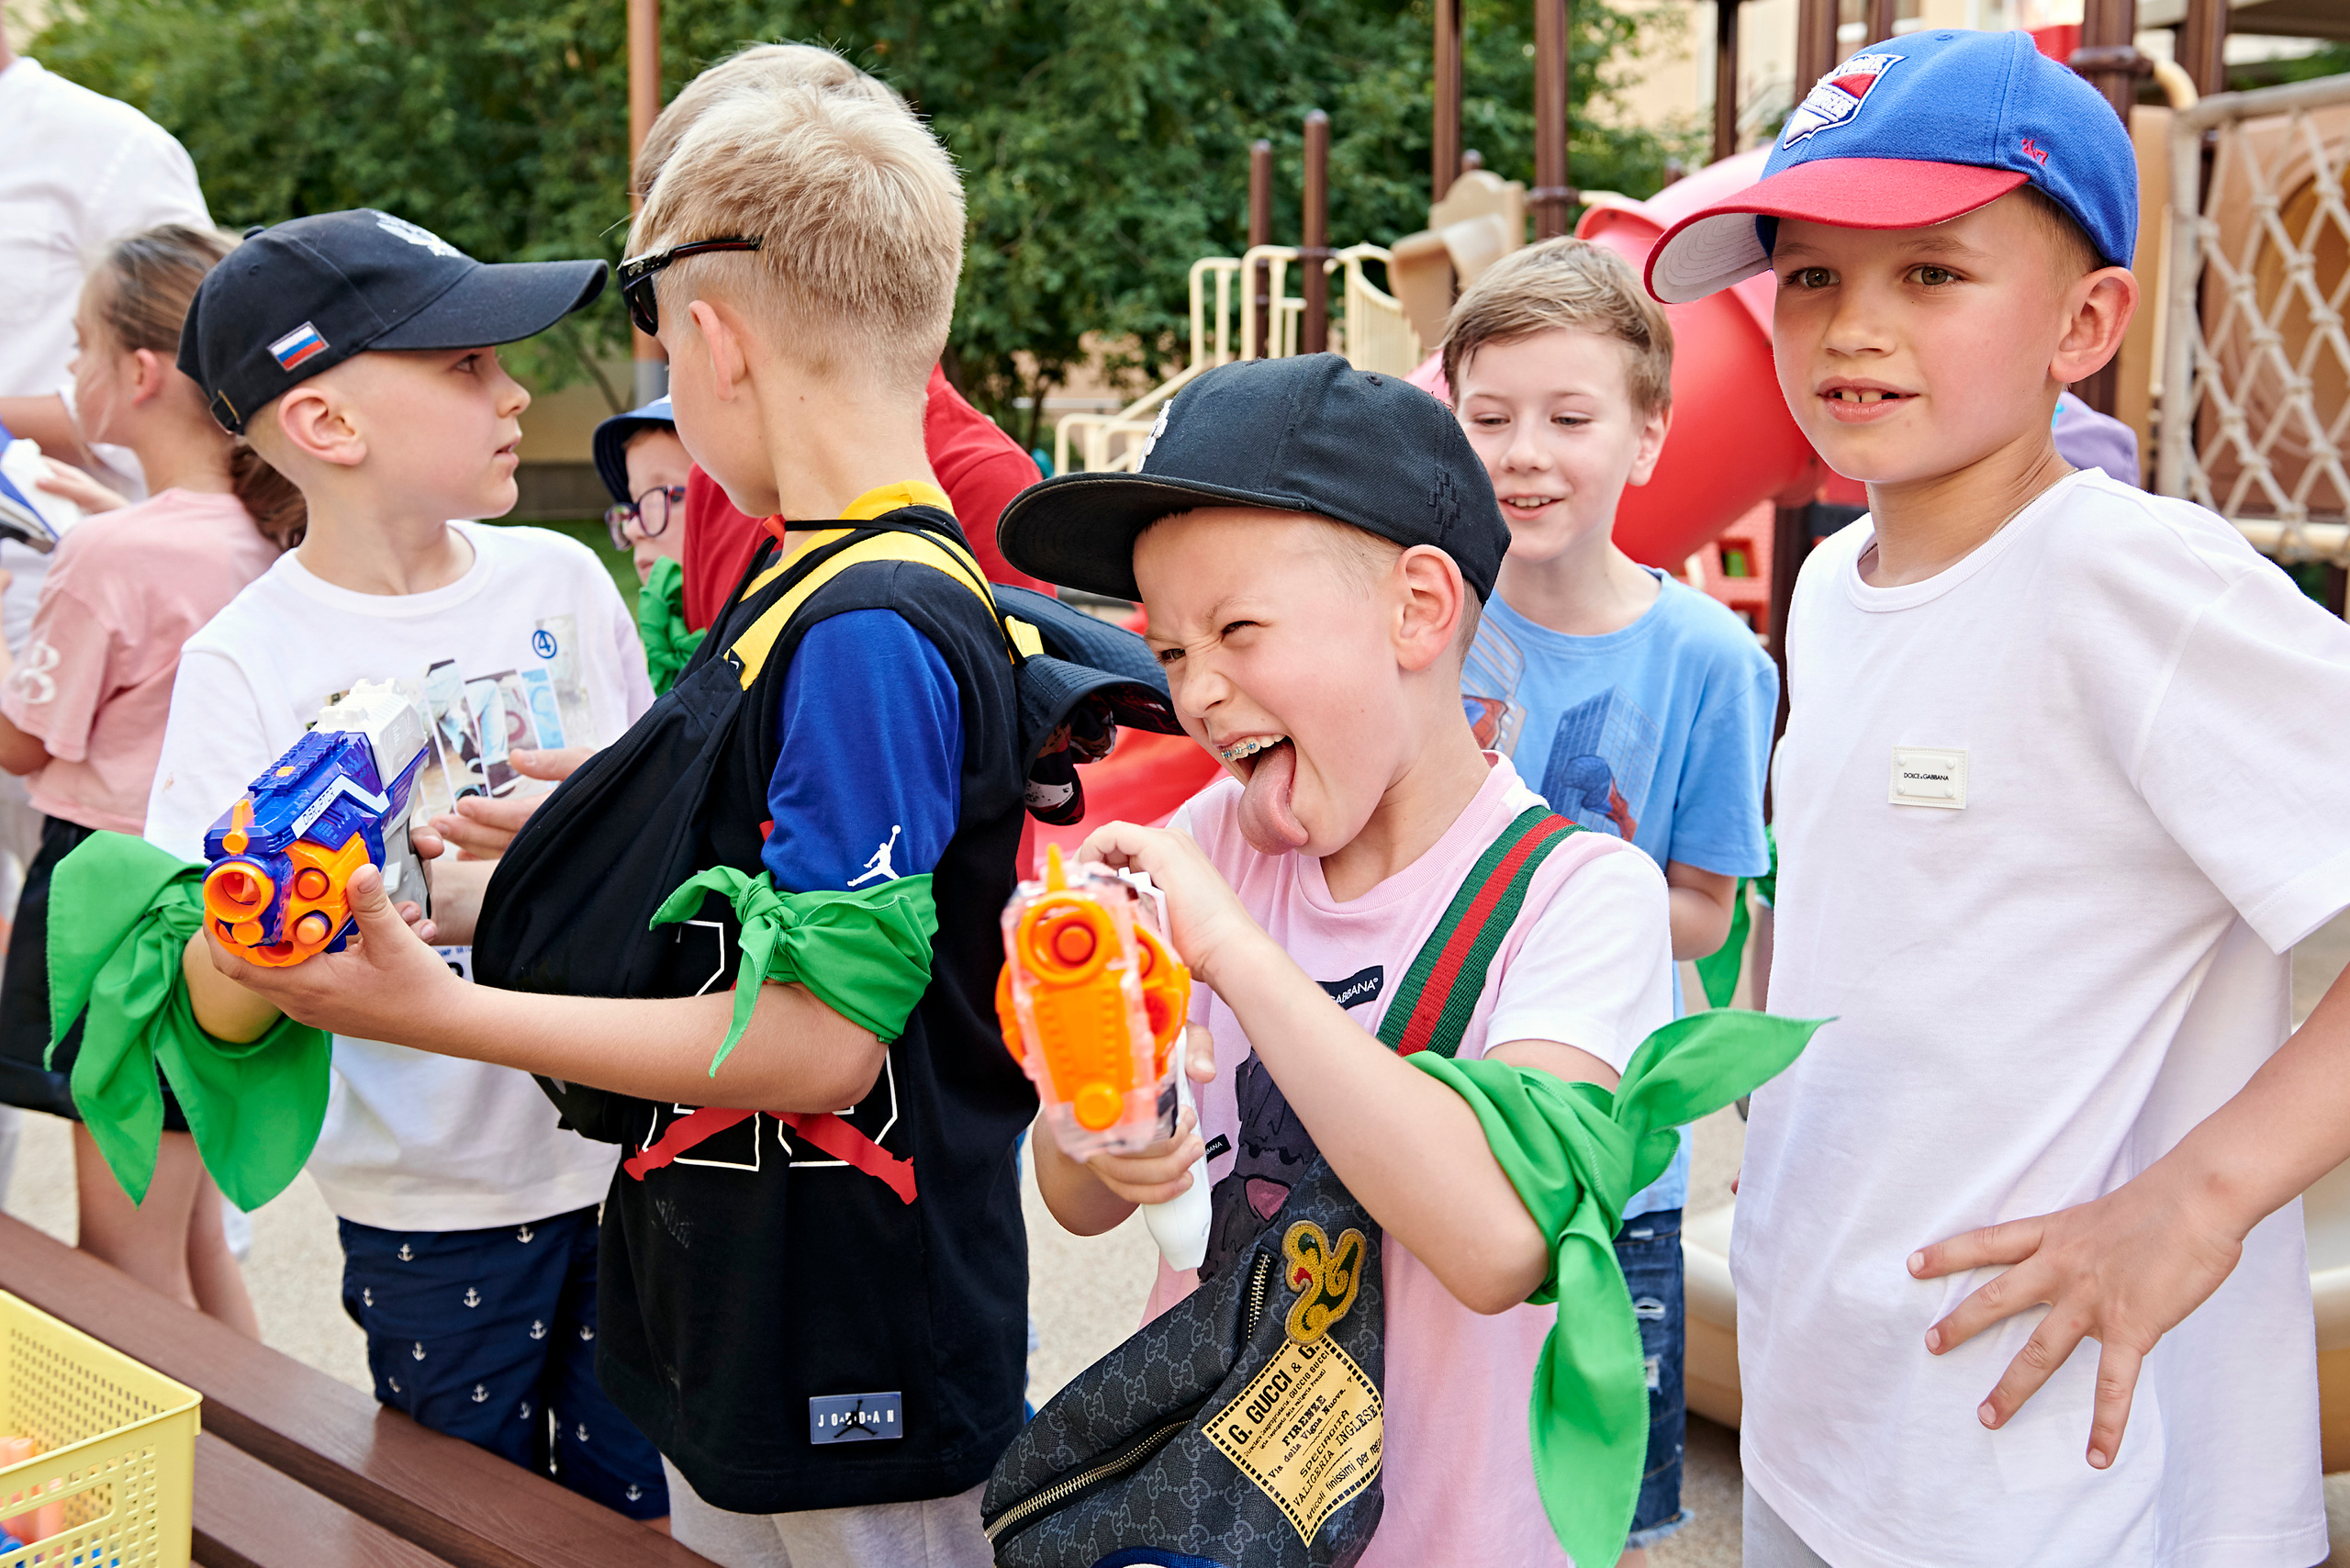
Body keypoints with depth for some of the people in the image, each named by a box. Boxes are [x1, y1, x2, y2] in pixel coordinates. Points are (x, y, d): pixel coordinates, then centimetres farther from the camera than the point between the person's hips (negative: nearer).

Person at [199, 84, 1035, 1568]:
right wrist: (514, 898, 16)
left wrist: (446, 1012, -24)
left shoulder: (868, 633, -25)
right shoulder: (826, 584, 5)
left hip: (850, 1340, -9)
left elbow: (819, 1039, -25)